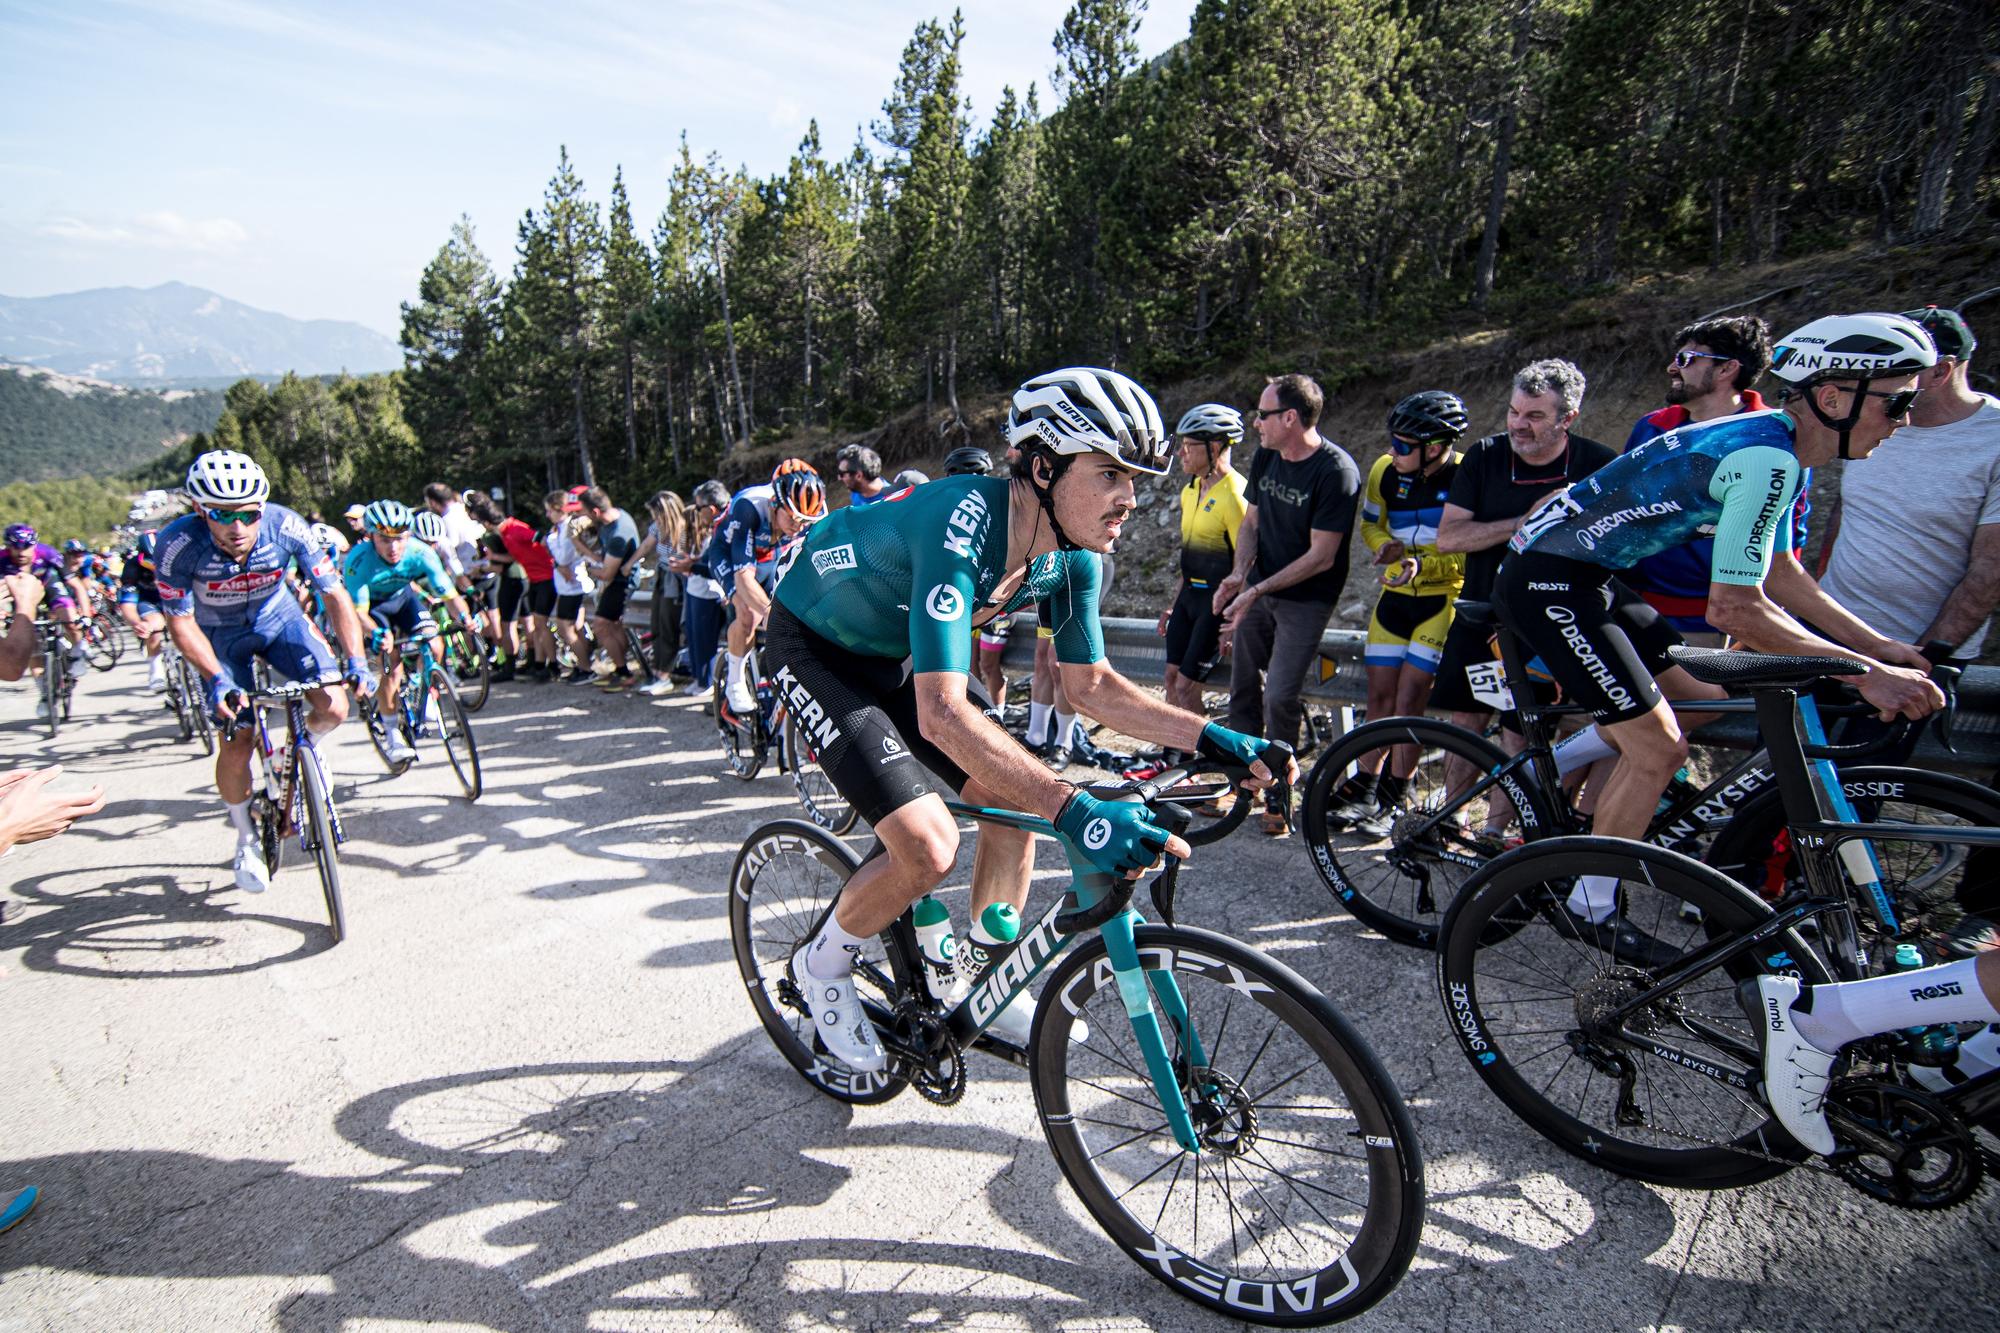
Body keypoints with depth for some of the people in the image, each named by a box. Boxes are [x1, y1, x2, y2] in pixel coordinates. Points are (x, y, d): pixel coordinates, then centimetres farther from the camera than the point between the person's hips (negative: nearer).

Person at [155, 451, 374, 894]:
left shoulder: (285, 527, -29)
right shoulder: (179, 543, -30)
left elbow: (335, 594, -21)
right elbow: (180, 620, -19)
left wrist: (356, 661, -29)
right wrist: (216, 679, -31)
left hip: (278, 618, 1)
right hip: (220, 635, -1)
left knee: (334, 709, -16)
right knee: (236, 741, -8)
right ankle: (246, 841, 16)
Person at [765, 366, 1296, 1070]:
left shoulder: (1072, 554, -14)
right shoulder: (963, 523, -38)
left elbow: (1094, 686, -4)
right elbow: (942, 714, -45)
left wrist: (1215, 738, -15)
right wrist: (1076, 812, -52)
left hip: (898, 652, 7)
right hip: (815, 648, -7)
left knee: (1015, 804, 0)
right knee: (927, 846, -20)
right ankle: (823, 965, 11)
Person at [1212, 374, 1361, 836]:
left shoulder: (1335, 472, -19)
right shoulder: (1265, 459, 2)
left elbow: (1321, 556, -20)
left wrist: (1258, 590, -23)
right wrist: (1238, 574, -7)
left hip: (1305, 599, -6)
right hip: (1258, 590, 6)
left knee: (1279, 698, -10)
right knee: (1244, 690, 9)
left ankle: (1278, 799, 7)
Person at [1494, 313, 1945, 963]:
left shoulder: (1771, 443, 10)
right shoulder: (1766, 457, -20)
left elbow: (1780, 574, 17)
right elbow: (1735, 607, -23)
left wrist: (1884, 647, 12)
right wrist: (1867, 674, -16)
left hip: (1582, 574, 10)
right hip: (1548, 581, -10)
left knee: (1702, 697, 16)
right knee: (1660, 748, -6)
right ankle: (1592, 907, 9)